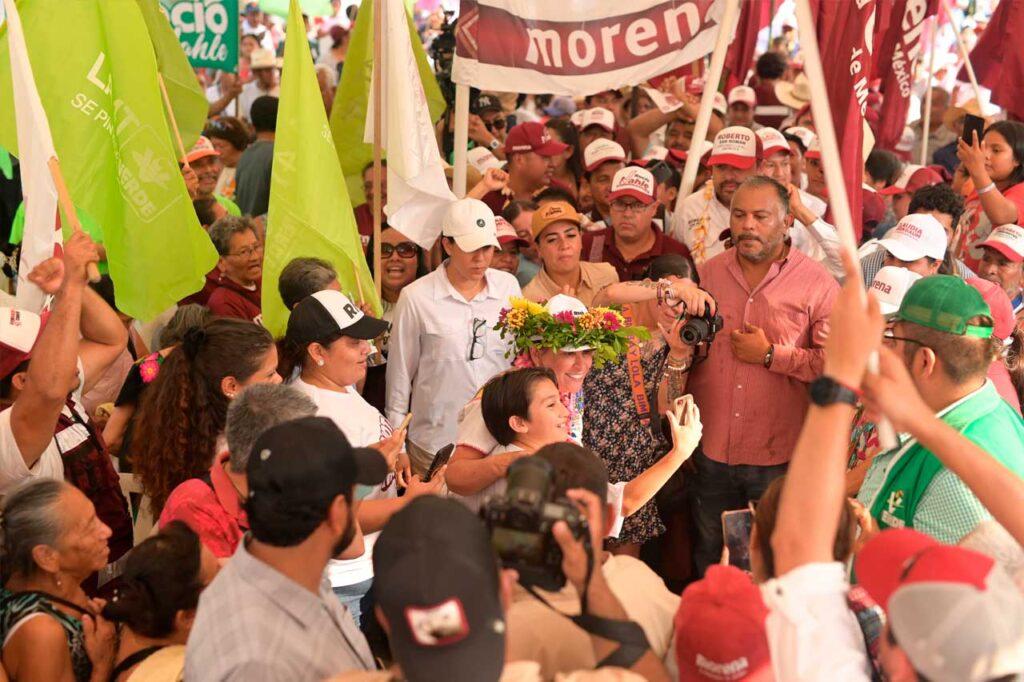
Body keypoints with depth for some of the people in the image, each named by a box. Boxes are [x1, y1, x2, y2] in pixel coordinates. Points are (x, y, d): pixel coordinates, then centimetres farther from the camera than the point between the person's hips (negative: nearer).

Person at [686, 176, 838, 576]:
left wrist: (771, 355, -15)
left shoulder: (817, 284, -6)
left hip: (779, 457, -4)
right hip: (712, 451, 4)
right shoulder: (709, 273, 6)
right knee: (710, 563, 19)